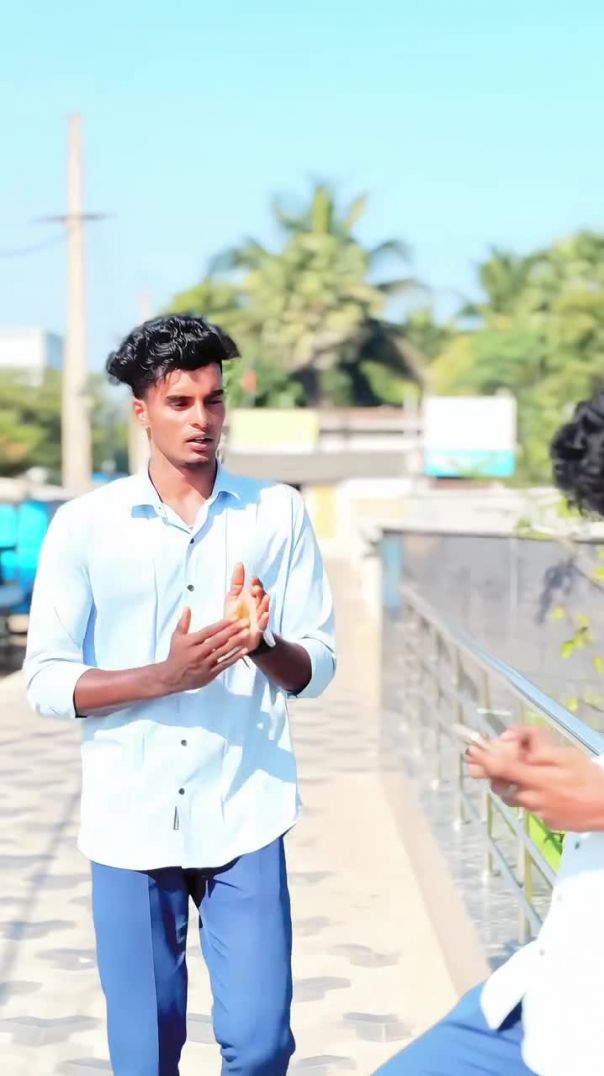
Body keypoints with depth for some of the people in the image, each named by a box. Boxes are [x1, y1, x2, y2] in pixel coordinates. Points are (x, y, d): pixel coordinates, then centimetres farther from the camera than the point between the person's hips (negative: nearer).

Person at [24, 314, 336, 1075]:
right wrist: (165, 676, -19)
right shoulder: (85, 525, -1)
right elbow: (46, 683, -4)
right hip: (129, 822, 0)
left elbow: (316, 666, 2)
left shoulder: (279, 514, 2)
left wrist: (262, 647, -20)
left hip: (244, 818, 0)